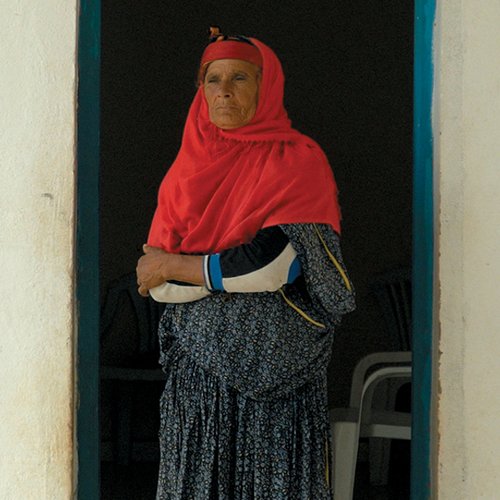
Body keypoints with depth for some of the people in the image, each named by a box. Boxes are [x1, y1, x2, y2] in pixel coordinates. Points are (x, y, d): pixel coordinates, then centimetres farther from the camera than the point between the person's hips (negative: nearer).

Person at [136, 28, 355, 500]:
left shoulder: (299, 160, -2)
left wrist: (175, 268, -7)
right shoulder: (188, 167, 12)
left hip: (275, 365, -4)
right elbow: (153, 279, 3)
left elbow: (282, 262, -15)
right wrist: (235, 269, -12)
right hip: (197, 360, 4)